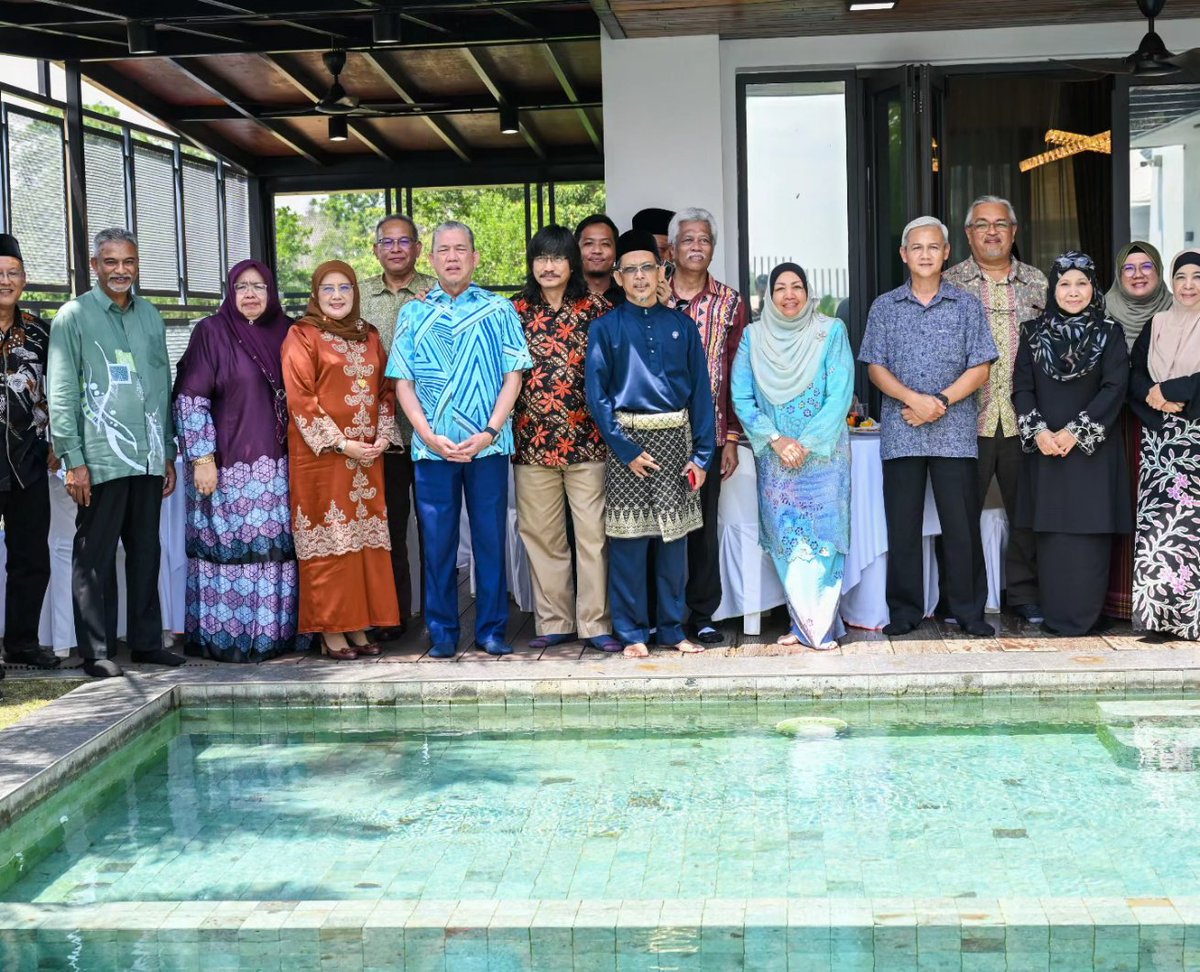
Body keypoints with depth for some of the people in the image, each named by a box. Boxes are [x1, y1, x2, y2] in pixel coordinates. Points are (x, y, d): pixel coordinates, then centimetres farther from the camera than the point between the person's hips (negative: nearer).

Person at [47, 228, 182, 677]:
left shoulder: (150, 316, 15)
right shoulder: (75, 316, 0)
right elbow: (61, 392, -4)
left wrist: (169, 453, 15)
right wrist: (73, 460, -10)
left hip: (148, 458, 5)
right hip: (102, 459, -5)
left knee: (146, 552, 10)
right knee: (95, 556, -1)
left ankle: (146, 641, 18)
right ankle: (97, 651, 4)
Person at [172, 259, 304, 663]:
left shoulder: (285, 333, 11)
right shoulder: (211, 332, -2)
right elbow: (190, 399, -6)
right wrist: (202, 457, -11)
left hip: (278, 466, 4)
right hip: (228, 464, -4)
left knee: (277, 548, 5)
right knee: (232, 547, -3)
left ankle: (277, 630, 14)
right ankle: (227, 637, 4)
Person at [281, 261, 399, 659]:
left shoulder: (369, 337, 15)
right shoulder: (302, 336, -2)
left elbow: (385, 391, 15)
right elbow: (300, 398, -9)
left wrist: (383, 437, -1)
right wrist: (341, 443, -15)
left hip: (367, 457, 5)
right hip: (321, 455, -5)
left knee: (366, 537, 4)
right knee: (329, 540, -3)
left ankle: (358, 625, 11)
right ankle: (330, 630, 2)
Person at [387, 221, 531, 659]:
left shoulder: (499, 311, 5)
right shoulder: (413, 314, 8)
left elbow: (513, 376, 1)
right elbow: (403, 382, 5)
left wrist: (489, 432, -10)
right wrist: (429, 436, -7)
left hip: (488, 445, -1)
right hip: (432, 447, 1)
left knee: (490, 538, 3)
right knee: (438, 541, 4)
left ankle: (492, 630, 13)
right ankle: (442, 632, 13)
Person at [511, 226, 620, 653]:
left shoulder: (596, 308, 4)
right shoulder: (516, 311, 8)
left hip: (587, 439, -2)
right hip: (533, 441, 2)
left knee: (592, 533, -1)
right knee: (541, 535, 6)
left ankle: (595, 623, 5)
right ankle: (554, 622, 16)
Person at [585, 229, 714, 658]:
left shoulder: (681, 326, 8)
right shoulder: (606, 328, 1)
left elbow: (700, 391, 7)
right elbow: (597, 395, -3)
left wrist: (701, 453, 0)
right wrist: (627, 450, -10)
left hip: (676, 439, 2)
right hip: (628, 439, -2)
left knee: (673, 538, 7)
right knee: (628, 541, 0)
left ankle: (673, 628, 17)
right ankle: (632, 632, 9)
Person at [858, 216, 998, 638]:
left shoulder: (967, 305, 8)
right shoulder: (884, 307, 10)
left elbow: (979, 368, 3)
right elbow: (875, 367, 4)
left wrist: (941, 401, -11)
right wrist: (914, 398, -12)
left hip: (955, 431, -1)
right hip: (900, 433, 1)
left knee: (961, 523, -1)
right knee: (902, 524, 3)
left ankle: (969, 610, 8)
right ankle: (905, 610, 11)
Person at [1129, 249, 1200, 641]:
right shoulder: (1155, 326, 16)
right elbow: (1135, 377, 10)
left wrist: (1169, 391, -9)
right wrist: (1154, 397, -9)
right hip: (1159, 437, 3)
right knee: (1157, 519, -4)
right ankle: (1159, 615, -1)